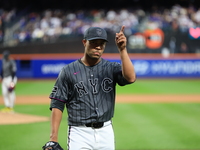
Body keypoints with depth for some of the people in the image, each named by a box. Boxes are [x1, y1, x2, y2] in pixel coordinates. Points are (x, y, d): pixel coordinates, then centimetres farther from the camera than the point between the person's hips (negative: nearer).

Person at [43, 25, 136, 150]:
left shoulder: (111, 68, 5)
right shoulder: (69, 71, 0)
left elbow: (130, 78, -16)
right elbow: (57, 105, -1)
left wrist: (122, 50, -21)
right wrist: (53, 139, -9)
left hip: (106, 132, 3)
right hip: (80, 134, -3)